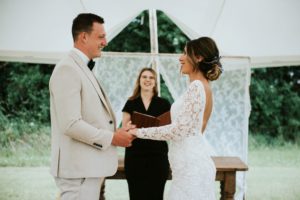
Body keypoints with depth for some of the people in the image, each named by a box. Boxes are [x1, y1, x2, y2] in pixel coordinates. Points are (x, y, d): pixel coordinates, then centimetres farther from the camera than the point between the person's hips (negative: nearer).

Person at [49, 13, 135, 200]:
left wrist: (117, 131, 6)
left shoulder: (82, 68, 16)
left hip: (89, 165, 10)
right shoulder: (67, 69, -14)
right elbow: (70, 124, -22)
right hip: (79, 167, -10)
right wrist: (111, 138, -14)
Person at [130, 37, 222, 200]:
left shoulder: (196, 86, -15)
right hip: (192, 162, 9)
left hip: (190, 166, -9)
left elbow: (179, 130, -19)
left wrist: (140, 132, -12)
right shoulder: (202, 86, 14)